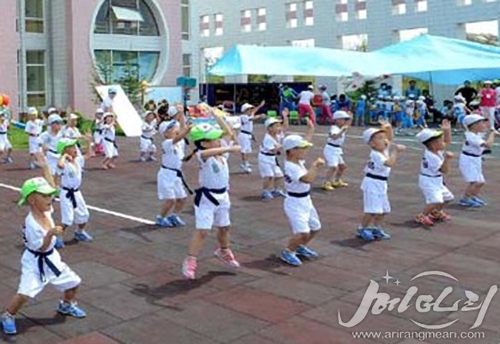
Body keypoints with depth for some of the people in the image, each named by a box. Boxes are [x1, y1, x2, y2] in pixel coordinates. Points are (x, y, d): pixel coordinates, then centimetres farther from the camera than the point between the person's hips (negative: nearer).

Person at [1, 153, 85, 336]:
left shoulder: (45, 210, -9)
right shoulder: (31, 223, -29)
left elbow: (51, 187, 2)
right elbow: (41, 248, -26)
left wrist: (45, 167, -1)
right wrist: (51, 234, -42)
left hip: (51, 258, 8)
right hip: (35, 261, -7)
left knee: (73, 281, 13)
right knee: (25, 293, -19)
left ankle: (66, 305, 41)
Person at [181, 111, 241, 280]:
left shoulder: (222, 153, 1)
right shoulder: (202, 155, -21)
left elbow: (228, 132, 11)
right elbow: (208, 152, -47)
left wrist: (216, 116, 10)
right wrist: (229, 148, -50)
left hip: (222, 196, 7)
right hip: (206, 197, -7)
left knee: (224, 227, 23)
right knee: (202, 231, -10)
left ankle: (223, 251, 48)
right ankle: (190, 261, -1)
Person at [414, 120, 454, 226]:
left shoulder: (436, 150, -1)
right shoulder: (431, 156, -28)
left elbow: (448, 141, 13)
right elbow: (444, 170, -27)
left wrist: (447, 130, 1)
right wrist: (447, 159, -39)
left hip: (437, 181, 10)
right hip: (429, 181, -10)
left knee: (447, 197, 23)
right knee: (436, 201, -27)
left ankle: (436, 213, 42)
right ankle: (421, 217, -12)